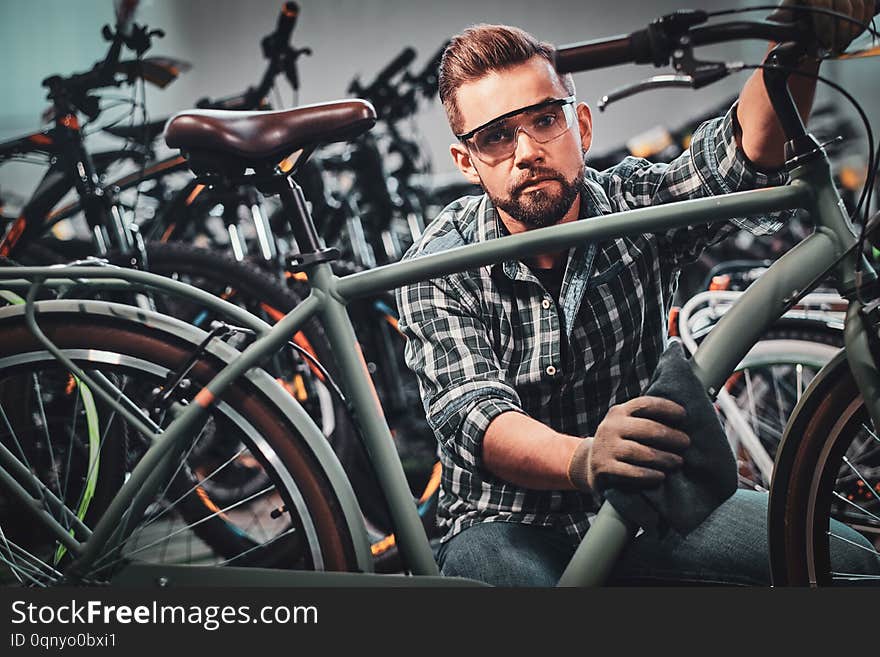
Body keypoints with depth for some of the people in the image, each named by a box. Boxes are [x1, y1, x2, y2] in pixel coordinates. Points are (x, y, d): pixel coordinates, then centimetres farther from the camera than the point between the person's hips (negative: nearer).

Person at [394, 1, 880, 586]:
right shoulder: (438, 267, -10)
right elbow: (474, 415, -25)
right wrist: (583, 459, -46)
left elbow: (746, 153, -23)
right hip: (508, 524, -2)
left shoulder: (634, 208, -4)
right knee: (489, 561, -39)